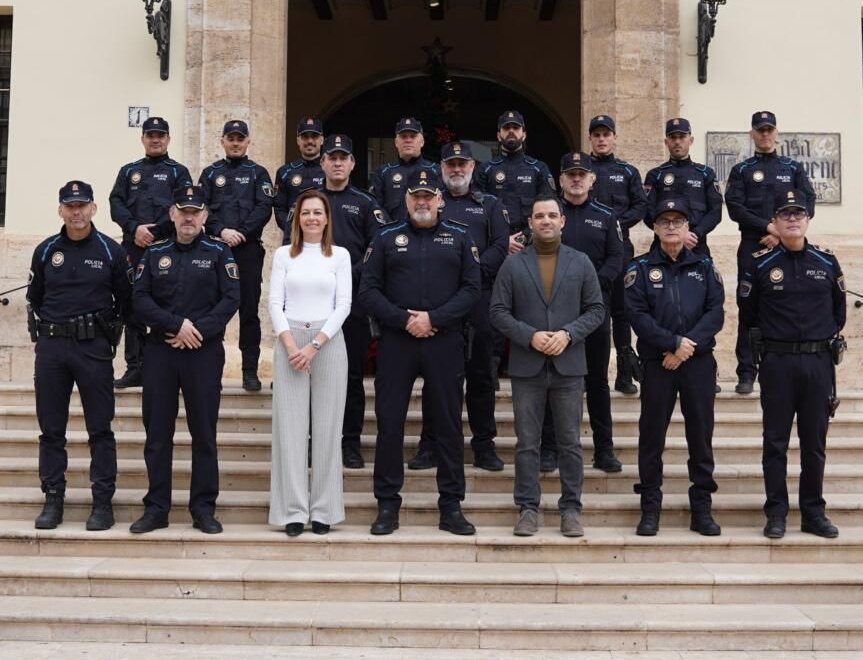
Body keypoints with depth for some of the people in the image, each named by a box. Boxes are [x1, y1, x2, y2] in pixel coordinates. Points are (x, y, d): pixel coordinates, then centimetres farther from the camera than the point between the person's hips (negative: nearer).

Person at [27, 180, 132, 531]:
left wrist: (110, 333, 6)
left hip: (94, 348, -2)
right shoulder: (45, 250, 7)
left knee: (100, 429, 0)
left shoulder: (110, 250, 1)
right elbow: (34, 298, 16)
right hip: (51, 347, 3)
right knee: (51, 429, 6)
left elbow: (125, 300, 8)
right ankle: (53, 500, 15)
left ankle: (103, 503, 6)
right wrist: (43, 332, 10)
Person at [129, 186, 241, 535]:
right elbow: (140, 299, 1)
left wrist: (198, 330, -14)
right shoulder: (154, 254, 10)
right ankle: (156, 507, 13)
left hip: (205, 351, -2)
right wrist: (177, 324, -12)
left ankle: (204, 508, 10)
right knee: (157, 432, 5)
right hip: (159, 351, 2)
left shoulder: (219, 253, 4)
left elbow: (231, 299, -4)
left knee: (204, 432, 2)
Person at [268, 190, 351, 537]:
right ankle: (293, 510, 3)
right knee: (290, 426, -1)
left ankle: (324, 510, 8)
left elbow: (343, 305, -1)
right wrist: (290, 345, -11)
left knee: (327, 427, 1)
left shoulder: (340, 255, 6)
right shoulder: (283, 254, 8)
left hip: (328, 342, 0)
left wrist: (314, 345, -10)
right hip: (289, 342, 1)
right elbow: (275, 303, 3)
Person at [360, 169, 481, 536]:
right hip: (395, 342, 0)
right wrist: (404, 320, -11)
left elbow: (471, 289, 0)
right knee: (389, 423, 1)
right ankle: (387, 506, 12)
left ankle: (451, 506, 13)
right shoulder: (387, 238, 9)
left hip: (445, 342, 0)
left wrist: (433, 318, -12)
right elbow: (368, 290, 2)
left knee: (448, 425, 4)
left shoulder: (459, 237, 9)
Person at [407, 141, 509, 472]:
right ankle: (430, 445, 10)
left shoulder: (490, 205, 15)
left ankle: (484, 445, 10)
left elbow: (501, 246, 2)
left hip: (479, 298, 0)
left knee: (480, 373, 3)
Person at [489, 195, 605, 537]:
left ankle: (571, 508, 14)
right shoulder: (513, 264, 5)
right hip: (526, 367, 0)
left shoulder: (581, 262, 7)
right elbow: (498, 311, 1)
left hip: (568, 366, 0)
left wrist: (568, 334, -11)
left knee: (571, 442, 4)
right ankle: (528, 509, 12)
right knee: (527, 443, 4)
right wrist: (529, 336, -13)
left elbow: (596, 309, 5)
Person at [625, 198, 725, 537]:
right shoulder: (641, 268, 4)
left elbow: (716, 311, 0)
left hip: (699, 361, 2)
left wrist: (690, 345, -13)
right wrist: (674, 343, -15)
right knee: (652, 436, 2)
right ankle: (650, 509, 11)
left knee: (701, 435, 5)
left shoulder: (704, 266, 10)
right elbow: (637, 315, -7)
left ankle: (702, 509, 15)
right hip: (657, 363, -1)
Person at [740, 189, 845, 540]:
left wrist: (823, 337, 12)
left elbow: (839, 312, 16)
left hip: (819, 362, 2)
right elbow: (748, 315, 7)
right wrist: (769, 338, 9)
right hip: (777, 363, -2)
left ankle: (813, 513, 18)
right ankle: (776, 513, 12)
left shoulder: (827, 263, 6)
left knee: (814, 442, 8)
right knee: (776, 441, 4)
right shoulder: (761, 264, 0)